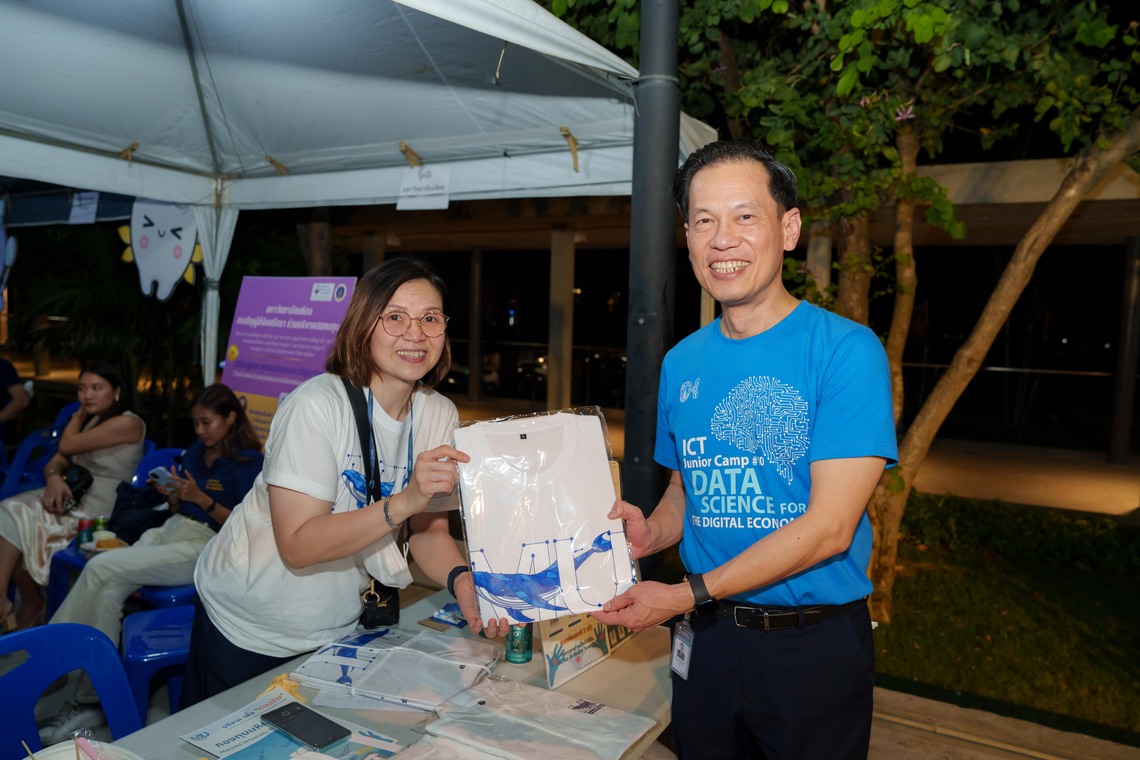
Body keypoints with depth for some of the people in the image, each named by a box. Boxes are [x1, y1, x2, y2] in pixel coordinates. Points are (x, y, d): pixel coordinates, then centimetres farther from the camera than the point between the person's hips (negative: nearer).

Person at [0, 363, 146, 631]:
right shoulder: (89, 420, 15)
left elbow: (67, 446, -13)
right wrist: (53, 479, -12)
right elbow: (55, 461, 12)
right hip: (71, 497, 8)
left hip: (97, 510, -8)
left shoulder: (128, 423, -13)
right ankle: (31, 602, -5)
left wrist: (79, 414, 5)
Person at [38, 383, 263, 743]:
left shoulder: (249, 461, -5)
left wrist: (202, 499, -17)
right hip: (169, 532, 7)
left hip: (205, 547, -7)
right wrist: (171, 493, 0)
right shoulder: (195, 453, 17)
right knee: (109, 590, -20)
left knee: (101, 568, -20)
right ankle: (90, 701, -16)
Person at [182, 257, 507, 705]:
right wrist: (405, 501, -40)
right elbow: (297, 547, -30)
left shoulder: (439, 416, -7)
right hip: (247, 630, -5)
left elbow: (428, 531, -4)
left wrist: (463, 580, -23)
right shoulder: (317, 404, -26)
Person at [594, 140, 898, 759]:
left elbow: (829, 527, -20)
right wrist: (652, 533, -7)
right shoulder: (680, 364, 3)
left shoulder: (846, 350, -15)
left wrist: (689, 594, -20)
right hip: (707, 639, 5)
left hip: (814, 644, -4)